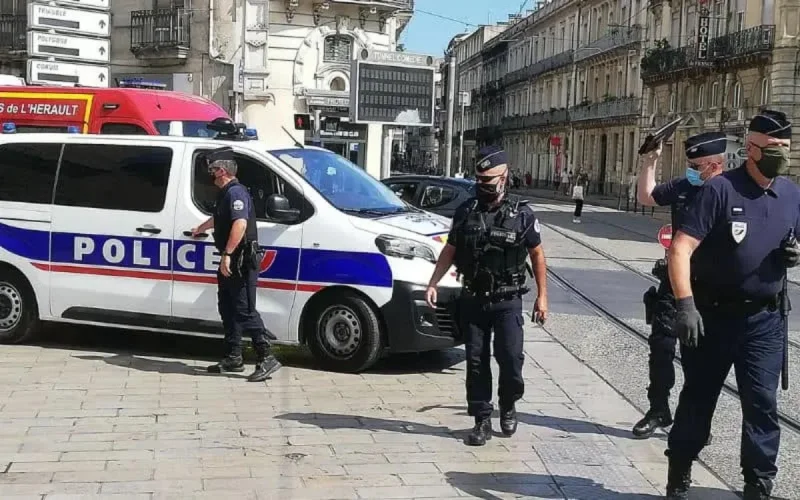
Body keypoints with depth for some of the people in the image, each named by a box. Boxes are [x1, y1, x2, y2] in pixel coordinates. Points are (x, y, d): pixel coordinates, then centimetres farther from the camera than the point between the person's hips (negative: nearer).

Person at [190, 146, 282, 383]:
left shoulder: (236, 192, -15)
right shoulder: (226, 193, 19)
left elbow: (240, 224, -31)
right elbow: (218, 219, 40)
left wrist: (227, 254, -34)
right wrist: (200, 228, 59)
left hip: (241, 261, -11)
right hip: (231, 262, 11)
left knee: (244, 311, -13)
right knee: (228, 308, 15)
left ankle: (266, 359, -12)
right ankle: (233, 358, 23)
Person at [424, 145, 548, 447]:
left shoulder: (521, 214, -3)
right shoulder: (465, 212, 4)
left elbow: (536, 254, 4)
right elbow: (450, 250, 11)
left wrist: (542, 296, 1)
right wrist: (433, 283, 1)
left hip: (507, 301, -2)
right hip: (473, 300, 3)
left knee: (510, 356, -11)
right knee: (476, 362, 5)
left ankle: (508, 405, 17)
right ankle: (482, 421, 15)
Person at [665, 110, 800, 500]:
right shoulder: (720, 190, -13)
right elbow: (680, 249, -18)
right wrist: (684, 304, -27)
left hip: (764, 318, 4)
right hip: (712, 313, -3)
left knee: (762, 402, 3)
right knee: (698, 397, 10)